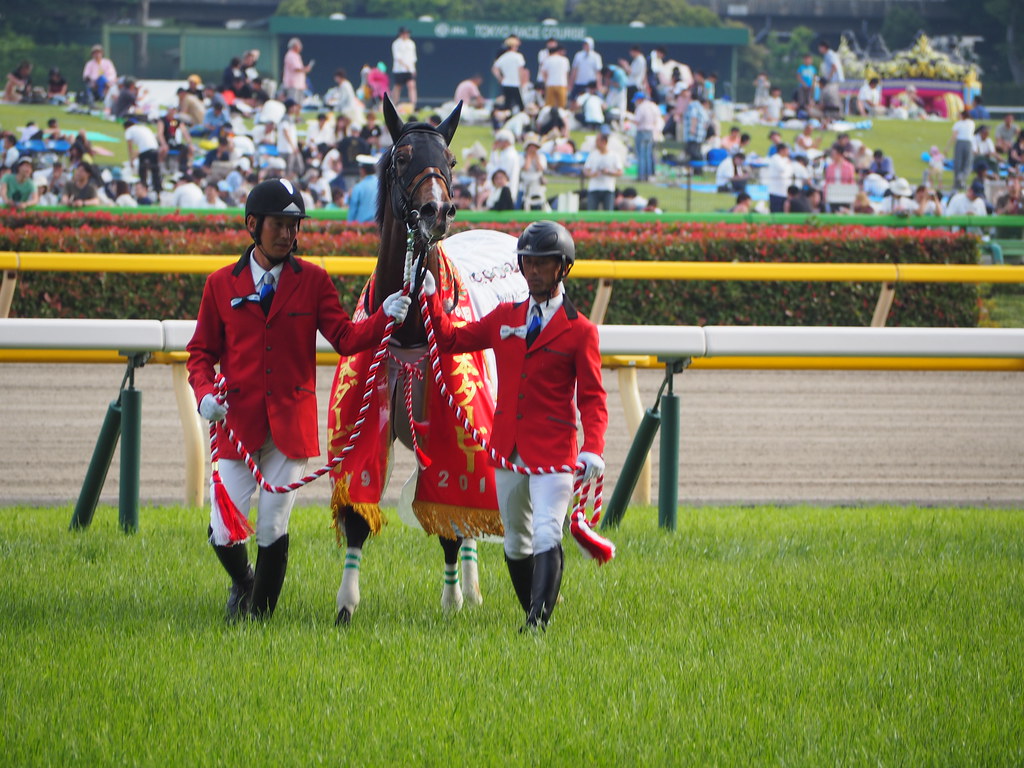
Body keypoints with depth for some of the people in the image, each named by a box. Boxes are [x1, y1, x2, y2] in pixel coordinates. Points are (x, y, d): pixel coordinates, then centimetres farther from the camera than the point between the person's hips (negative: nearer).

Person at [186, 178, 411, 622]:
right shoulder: (221, 284, 5)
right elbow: (202, 351, 9)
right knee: (224, 533, -4)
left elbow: (345, 338, -4)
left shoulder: (314, 281, 5)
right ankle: (243, 584, 29)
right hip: (237, 421, 0)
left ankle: (261, 611, 19)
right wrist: (204, 393, -11)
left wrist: (385, 318, -23)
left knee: (273, 529, 0)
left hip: (291, 423, 0)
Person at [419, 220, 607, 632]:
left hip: (553, 448, -5)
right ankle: (533, 611, 23)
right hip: (508, 447, 5)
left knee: (546, 536, -18)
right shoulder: (505, 318, 13)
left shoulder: (580, 330, -1)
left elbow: (592, 397, -5)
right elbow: (450, 339, 18)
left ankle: (539, 621, -23)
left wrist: (592, 448, -19)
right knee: (516, 543, 11)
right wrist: (431, 297, 6)